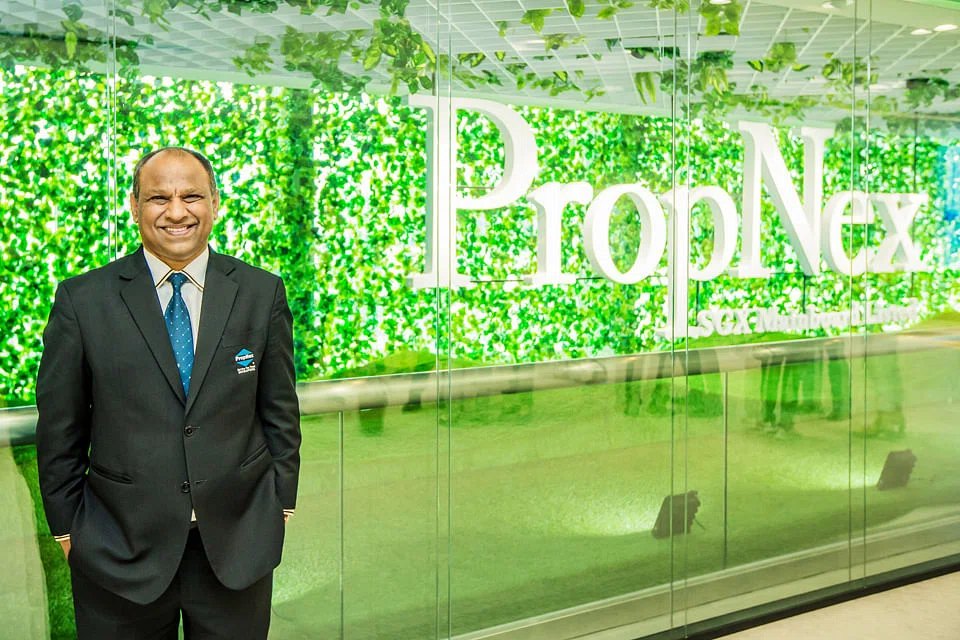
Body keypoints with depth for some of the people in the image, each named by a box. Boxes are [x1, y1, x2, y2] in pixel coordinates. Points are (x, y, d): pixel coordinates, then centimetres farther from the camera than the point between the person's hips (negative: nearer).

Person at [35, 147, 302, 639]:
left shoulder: (262, 293, 0)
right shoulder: (82, 300, -4)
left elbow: (280, 410, 6)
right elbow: (59, 427, 1)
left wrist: (280, 503, 6)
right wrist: (66, 525, 2)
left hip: (238, 543, 1)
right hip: (119, 548, -1)